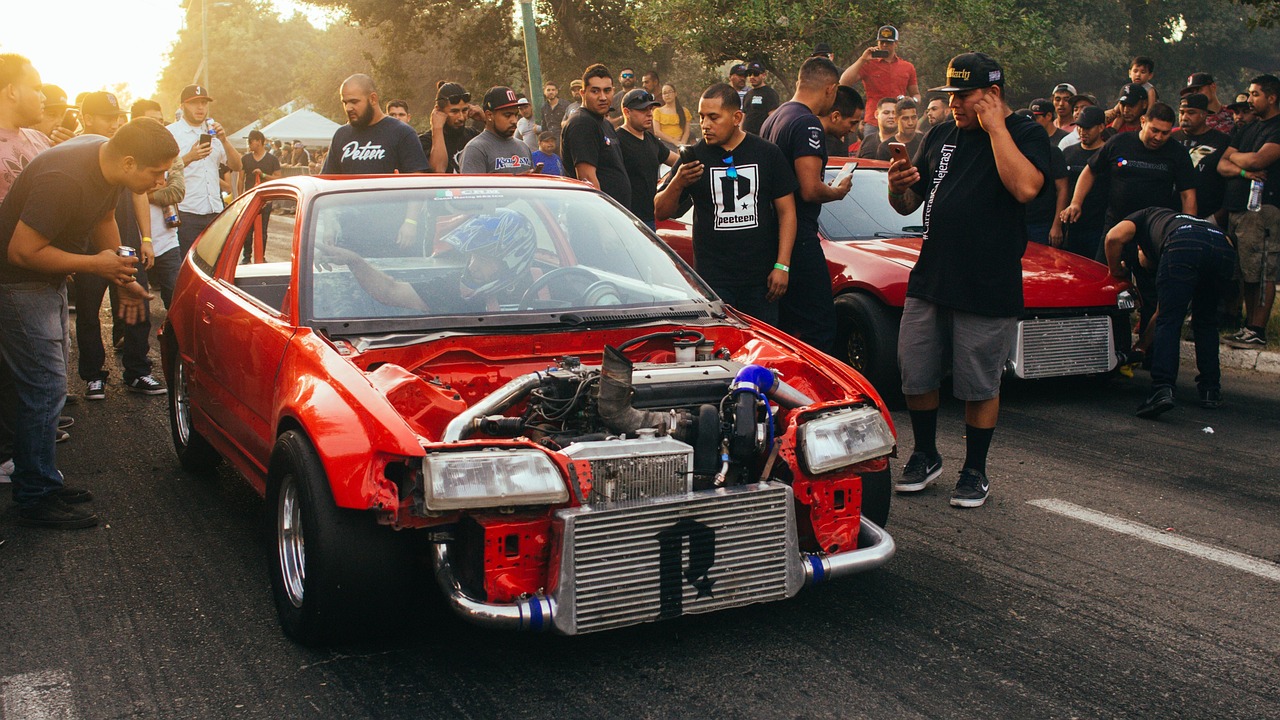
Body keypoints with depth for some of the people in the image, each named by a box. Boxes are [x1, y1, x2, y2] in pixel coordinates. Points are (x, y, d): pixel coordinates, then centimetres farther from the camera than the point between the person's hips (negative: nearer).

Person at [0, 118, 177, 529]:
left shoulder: (106, 161, -4)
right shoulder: (65, 180, -32)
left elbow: (103, 219, 14)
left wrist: (122, 281, 12)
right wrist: (94, 264, -22)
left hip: (48, 278, 10)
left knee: (44, 387, 15)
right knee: (44, 388, -8)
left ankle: (42, 483, 26)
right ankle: (36, 501, 1)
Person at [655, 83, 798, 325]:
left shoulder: (768, 153, 5)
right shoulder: (695, 157, 4)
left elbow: (786, 211, 5)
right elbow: (662, 212, 4)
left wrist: (782, 265, -4)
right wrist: (678, 184, -18)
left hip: (761, 277, 1)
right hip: (712, 277, 0)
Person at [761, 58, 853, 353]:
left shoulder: (772, 119, 16)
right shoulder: (807, 124, -15)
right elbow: (810, 190, -21)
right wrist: (838, 191, -2)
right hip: (799, 239, -10)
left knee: (786, 325, 16)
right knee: (820, 327, -8)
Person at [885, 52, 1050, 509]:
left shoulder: (1025, 136, -3)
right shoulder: (941, 136, 14)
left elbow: (1025, 188, -24)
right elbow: (908, 205, 17)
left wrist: (995, 126, -17)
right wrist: (897, 188, -7)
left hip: (987, 290, -5)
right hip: (929, 279, 6)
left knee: (979, 386, 4)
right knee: (916, 377, 9)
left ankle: (975, 473, 19)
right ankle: (926, 457, 28)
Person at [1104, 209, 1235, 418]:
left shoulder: (1145, 217, 37)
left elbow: (1114, 237, 9)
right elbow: (1161, 310, 48)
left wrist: (1116, 272, 25)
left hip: (1184, 246, -6)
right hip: (1225, 249, 6)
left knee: (1169, 322, -3)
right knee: (1206, 320, 24)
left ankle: (1162, 390, -19)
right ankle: (1210, 390, 22)